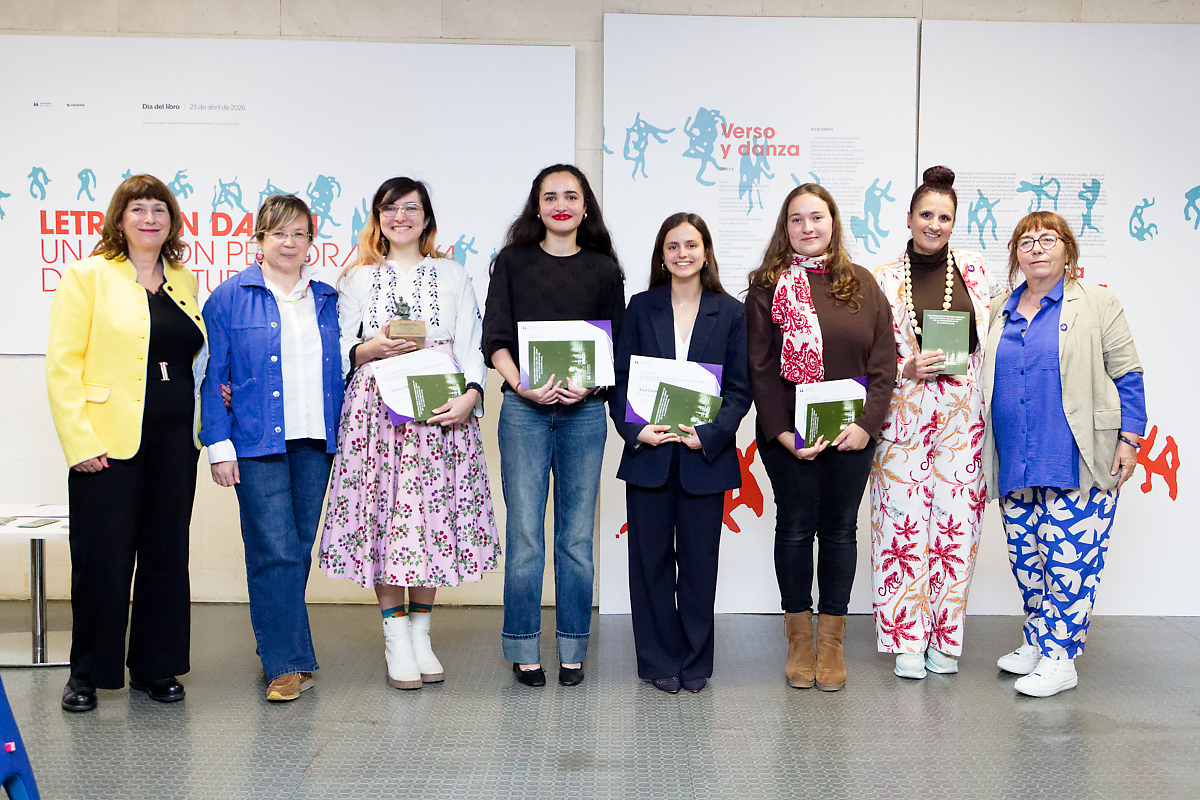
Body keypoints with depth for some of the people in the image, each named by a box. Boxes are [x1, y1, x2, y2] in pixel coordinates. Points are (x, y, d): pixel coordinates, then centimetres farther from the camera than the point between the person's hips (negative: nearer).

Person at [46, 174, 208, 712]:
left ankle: (155, 668, 23)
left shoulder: (184, 280, 14)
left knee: (167, 554, 9)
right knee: (103, 561, 2)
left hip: (174, 442, 5)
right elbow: (62, 365, -7)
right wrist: (80, 442, -14)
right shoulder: (87, 276, -2)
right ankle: (87, 673, 19)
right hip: (109, 442, -5)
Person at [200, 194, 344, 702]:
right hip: (258, 443, -4)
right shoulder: (229, 298, 1)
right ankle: (288, 662, -1)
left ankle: (276, 643, 25)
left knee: (300, 548, 9)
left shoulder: (327, 300, 12)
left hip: (315, 442, 4)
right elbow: (210, 376, -1)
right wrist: (219, 445, -6)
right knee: (275, 550, -9)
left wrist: (340, 437, 6)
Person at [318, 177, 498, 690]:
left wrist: (470, 396, -9)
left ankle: (421, 633, 13)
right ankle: (396, 638, 7)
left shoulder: (452, 276, 14)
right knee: (383, 515, -4)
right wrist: (372, 349, -11)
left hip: (442, 412, 1)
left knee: (435, 516, 0)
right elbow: (342, 353, 10)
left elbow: (471, 348, 7)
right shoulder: (358, 278, 14)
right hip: (378, 411, 0)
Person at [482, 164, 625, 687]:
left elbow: (618, 346, 9)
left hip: (584, 411, 1)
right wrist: (521, 384, -15)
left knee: (577, 536, 5)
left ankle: (573, 650, 16)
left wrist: (589, 385, -10)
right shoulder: (513, 262, 8)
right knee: (525, 535, 0)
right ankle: (524, 651, 12)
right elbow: (496, 339, 2)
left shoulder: (604, 270, 11)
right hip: (525, 410, -1)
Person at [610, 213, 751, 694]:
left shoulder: (731, 313, 4)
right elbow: (621, 379, 5)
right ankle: (659, 660, 19)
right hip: (648, 453, 1)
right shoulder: (641, 308, 7)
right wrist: (634, 430, -11)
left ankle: (696, 662, 21)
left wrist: (709, 435, -13)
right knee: (651, 557, 5)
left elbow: (740, 388, 1)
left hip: (705, 455, -1)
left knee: (699, 559, 6)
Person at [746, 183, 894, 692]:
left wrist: (866, 424, -10)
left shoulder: (862, 284, 6)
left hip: (851, 434, 2)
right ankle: (799, 637, 19)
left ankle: (832, 639, 20)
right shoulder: (767, 287, 0)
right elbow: (760, 369, -4)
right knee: (795, 528, 6)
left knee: (840, 529, 8)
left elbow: (884, 362, 2)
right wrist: (782, 432, -13)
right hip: (787, 433, -1)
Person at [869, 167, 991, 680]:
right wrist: (908, 369, -10)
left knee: (955, 520, 1)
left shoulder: (973, 272, 9)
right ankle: (907, 639, 9)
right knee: (903, 521, -3)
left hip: (962, 413, 1)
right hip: (903, 415, -1)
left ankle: (945, 637, 14)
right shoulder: (885, 279, 5)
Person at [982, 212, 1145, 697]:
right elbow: (987, 380, 23)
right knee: (1025, 556, 9)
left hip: (1076, 462, -5)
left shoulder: (1096, 304, 2)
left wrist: (1129, 440, -6)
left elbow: (1127, 375, 1)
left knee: (1069, 557, -7)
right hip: (1017, 465, 5)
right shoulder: (1001, 311, 15)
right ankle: (1036, 643, 24)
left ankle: (1060, 657, 2)